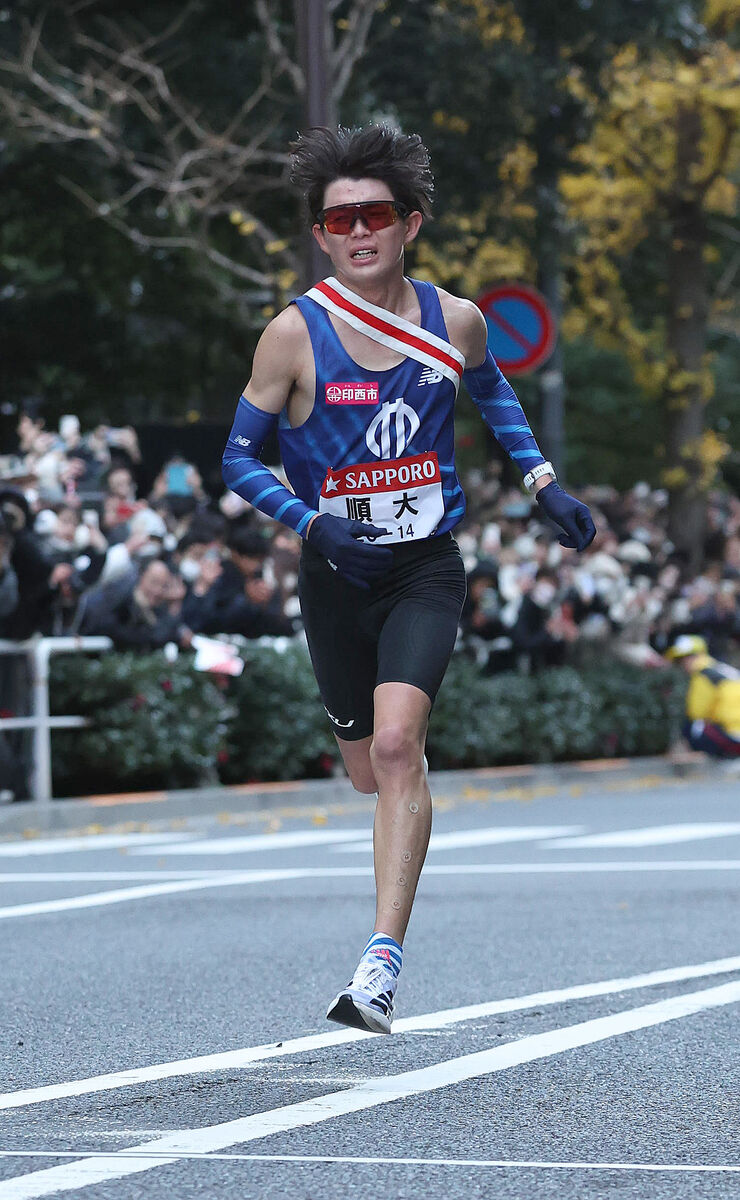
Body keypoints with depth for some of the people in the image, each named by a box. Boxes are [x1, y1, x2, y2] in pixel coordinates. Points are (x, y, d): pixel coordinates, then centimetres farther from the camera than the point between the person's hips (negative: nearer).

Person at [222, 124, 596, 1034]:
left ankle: (383, 960, -23)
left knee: (395, 743, -22)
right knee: (368, 772, 12)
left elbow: (493, 394, 20)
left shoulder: (454, 322, -4)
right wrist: (311, 521, -21)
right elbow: (239, 456, -6)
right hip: (336, 577, 1)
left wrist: (544, 483, 11)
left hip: (426, 568, -1)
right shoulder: (296, 334, -12)